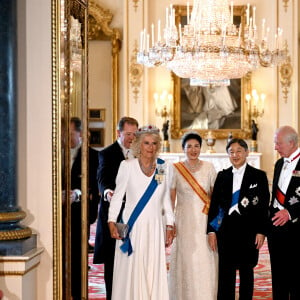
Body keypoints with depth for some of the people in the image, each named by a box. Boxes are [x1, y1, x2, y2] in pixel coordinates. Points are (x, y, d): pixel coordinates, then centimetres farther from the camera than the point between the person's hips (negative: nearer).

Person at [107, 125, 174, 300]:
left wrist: (170, 226, 7)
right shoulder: (127, 166, 0)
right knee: (131, 271, -1)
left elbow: (166, 200, 11)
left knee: (154, 271, 2)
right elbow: (117, 195, 0)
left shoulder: (162, 168, 7)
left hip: (155, 228, 2)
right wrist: (112, 222, -8)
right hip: (132, 228, -2)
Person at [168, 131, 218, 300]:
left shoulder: (209, 168, 5)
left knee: (206, 262, -1)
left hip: (205, 222, 1)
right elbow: (170, 199, 4)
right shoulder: (175, 169, 2)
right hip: (184, 221, -1)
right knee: (186, 262, 0)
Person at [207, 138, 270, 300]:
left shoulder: (259, 176, 2)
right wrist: (211, 230, 0)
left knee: (246, 270, 7)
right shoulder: (222, 176, 9)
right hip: (226, 228, 2)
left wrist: (261, 232, -7)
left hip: (248, 229, -2)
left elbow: (264, 206, -1)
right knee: (226, 271, 3)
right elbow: (214, 203, 7)